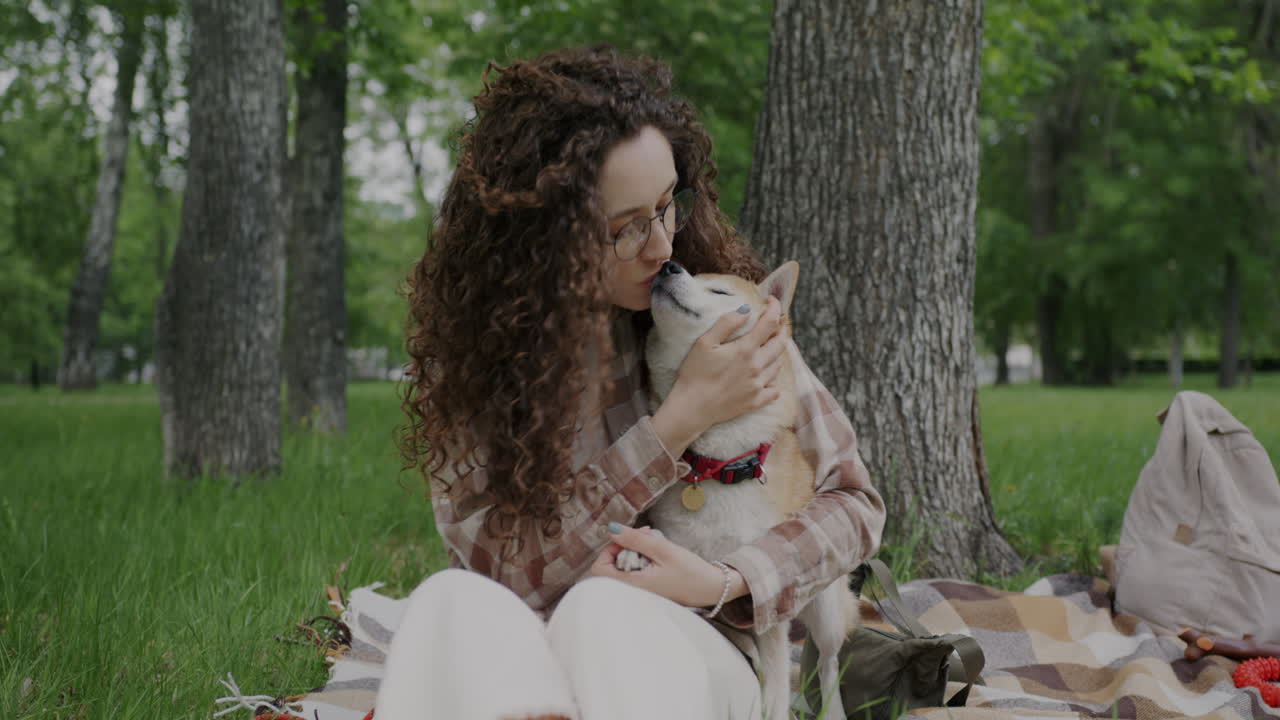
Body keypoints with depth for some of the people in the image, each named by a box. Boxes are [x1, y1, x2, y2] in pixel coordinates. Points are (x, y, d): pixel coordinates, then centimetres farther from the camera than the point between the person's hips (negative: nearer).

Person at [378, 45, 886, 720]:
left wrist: (722, 582, -18)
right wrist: (682, 417, -19)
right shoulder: (467, 339, -4)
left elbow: (852, 502, 2)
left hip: (688, 650, 0)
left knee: (603, 611, -36)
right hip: (520, 662, 1)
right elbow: (510, 569, -12)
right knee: (456, 600, -35)